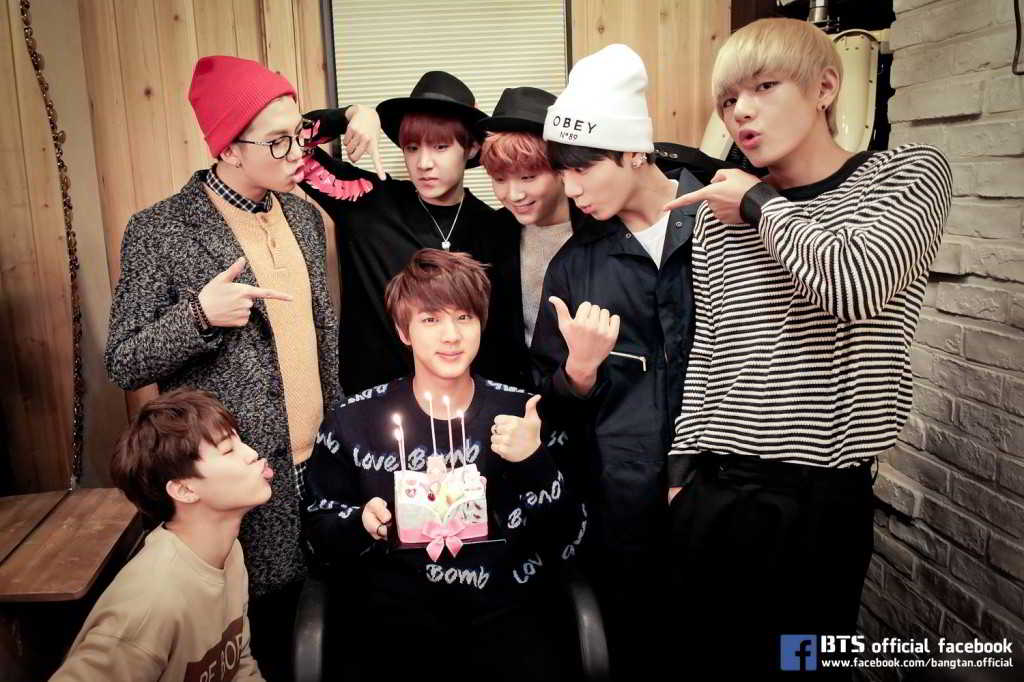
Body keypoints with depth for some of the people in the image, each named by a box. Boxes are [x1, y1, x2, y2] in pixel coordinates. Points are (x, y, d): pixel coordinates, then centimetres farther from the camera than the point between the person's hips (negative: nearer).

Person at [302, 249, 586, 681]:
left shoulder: (523, 415, 4)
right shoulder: (355, 422, 4)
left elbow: (567, 542, 2)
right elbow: (320, 529, 13)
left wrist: (535, 465, -14)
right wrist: (362, 526, -8)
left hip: (505, 609, 1)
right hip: (400, 610, 0)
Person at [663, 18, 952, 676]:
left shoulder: (910, 173, -2)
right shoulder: (718, 211, 7)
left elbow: (854, 284, -23)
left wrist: (761, 203, -8)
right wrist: (682, 472, 11)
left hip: (820, 496, -3)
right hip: (713, 489, 4)